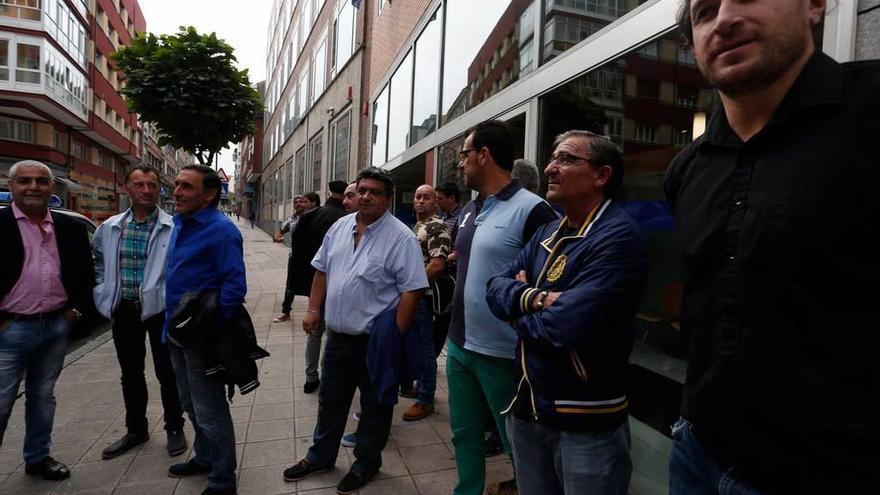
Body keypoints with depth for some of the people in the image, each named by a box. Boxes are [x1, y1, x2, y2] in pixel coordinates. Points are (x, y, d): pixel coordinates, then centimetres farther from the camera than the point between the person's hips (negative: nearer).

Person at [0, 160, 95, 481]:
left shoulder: (71, 227, 5)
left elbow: (86, 273, 12)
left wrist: (77, 309, 3)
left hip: (56, 327, 4)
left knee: (43, 397, 17)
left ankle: (38, 458, 31)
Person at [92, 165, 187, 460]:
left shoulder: (173, 228, -10)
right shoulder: (110, 228, 4)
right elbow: (98, 262, 19)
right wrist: (104, 293, 9)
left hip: (159, 308, -4)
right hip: (123, 310, 5)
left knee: (167, 373, 5)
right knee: (130, 373, 17)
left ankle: (174, 428, 24)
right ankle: (136, 430, 35)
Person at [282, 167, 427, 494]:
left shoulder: (401, 238, -16)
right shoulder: (340, 227, 5)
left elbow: (412, 290, -18)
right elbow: (322, 270, 13)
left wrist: (394, 336, -19)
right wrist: (313, 309, 7)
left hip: (375, 339, -6)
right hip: (337, 333, 6)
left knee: (374, 404, 13)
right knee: (330, 398, 21)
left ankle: (366, 463, 33)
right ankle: (320, 456, 41)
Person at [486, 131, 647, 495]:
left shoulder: (618, 237, -20)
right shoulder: (548, 233, 8)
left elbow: (563, 327, -28)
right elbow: (495, 288, 2)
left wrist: (518, 307, -9)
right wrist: (535, 298, -19)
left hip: (586, 421, -7)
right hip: (527, 406, 8)